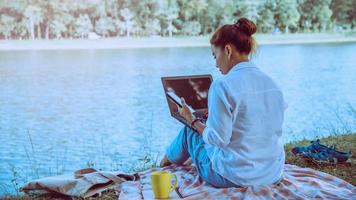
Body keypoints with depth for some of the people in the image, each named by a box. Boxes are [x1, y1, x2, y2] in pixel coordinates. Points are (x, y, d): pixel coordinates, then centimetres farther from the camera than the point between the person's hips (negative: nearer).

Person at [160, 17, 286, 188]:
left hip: (234, 178, -6)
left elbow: (219, 139, -20)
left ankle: (166, 162, 51)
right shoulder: (273, 84, 2)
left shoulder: (222, 86, -20)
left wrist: (192, 120, -3)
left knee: (189, 132, 20)